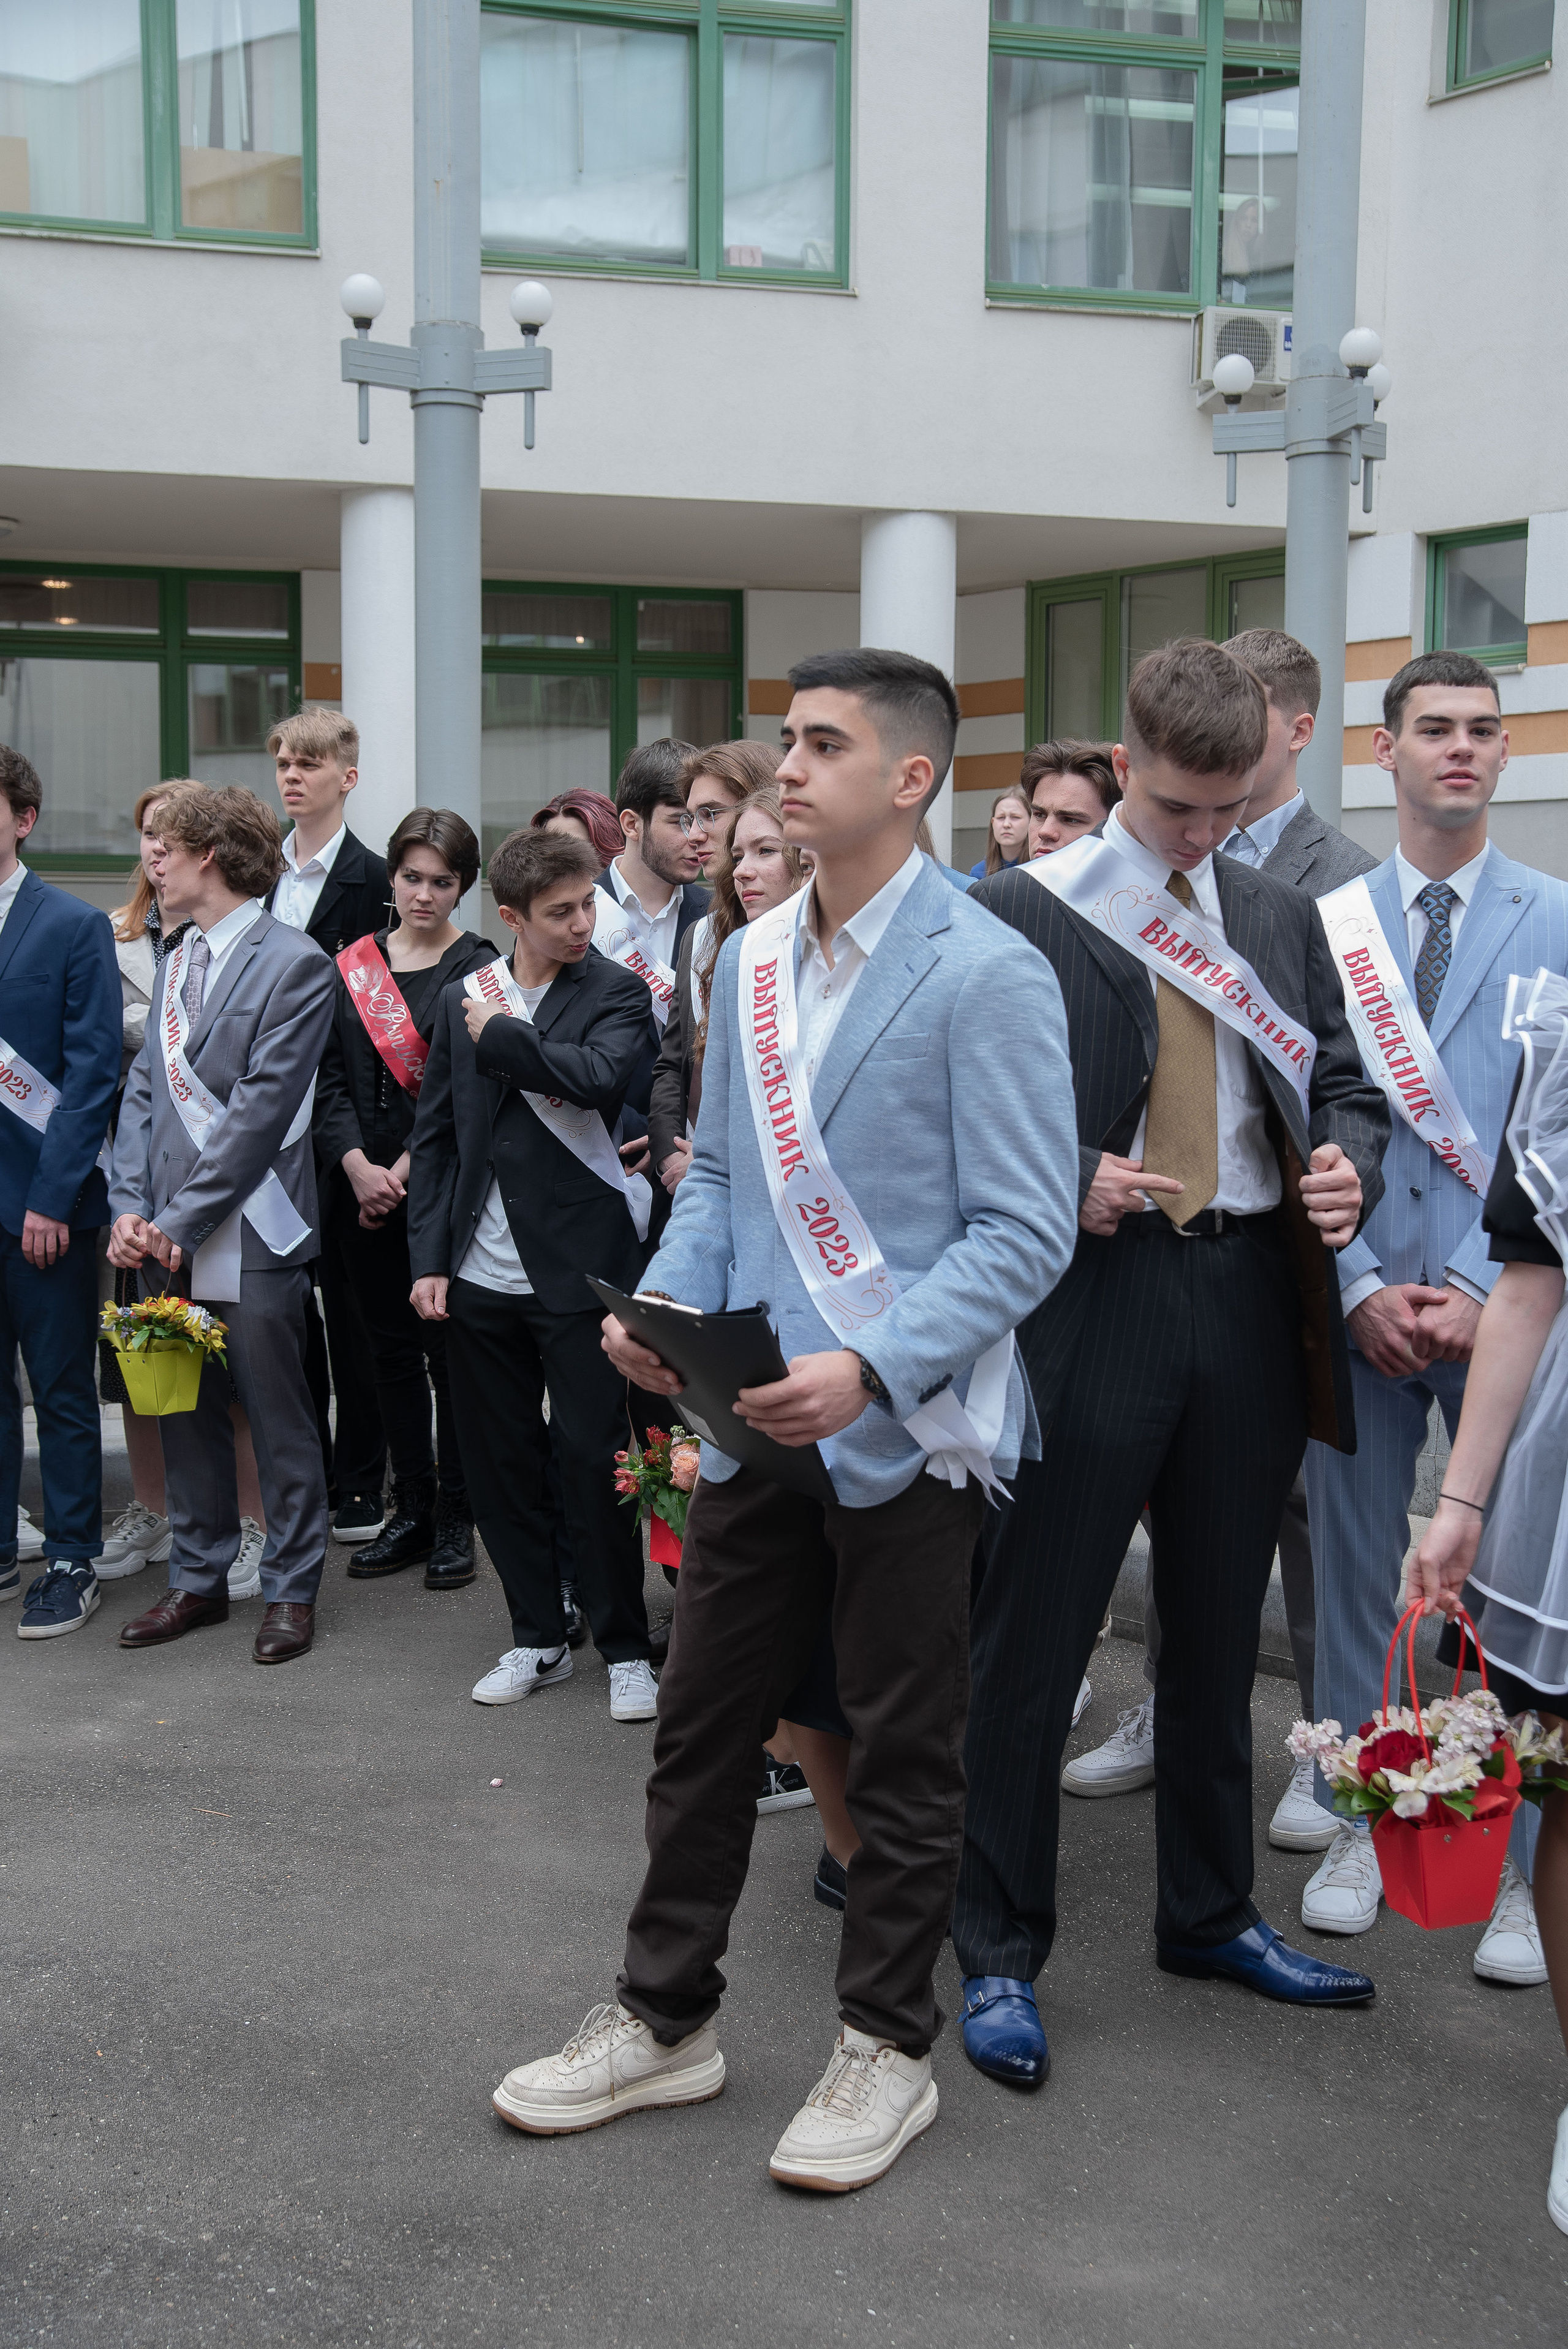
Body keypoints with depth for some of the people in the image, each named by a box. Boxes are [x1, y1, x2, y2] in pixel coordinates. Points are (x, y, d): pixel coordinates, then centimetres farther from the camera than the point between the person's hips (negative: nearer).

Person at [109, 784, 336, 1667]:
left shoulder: (294, 963, -9)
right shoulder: (177, 962, 15)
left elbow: (260, 1108, -15)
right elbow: (145, 1088, 12)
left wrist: (180, 1220, -16)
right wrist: (130, 1207, -3)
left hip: (250, 1237, -7)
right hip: (166, 1236, 7)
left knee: (280, 1421, 4)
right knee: (186, 1415, 14)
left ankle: (293, 1589, 16)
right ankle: (200, 1578, 27)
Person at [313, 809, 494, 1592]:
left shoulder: (479, 969, -3)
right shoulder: (352, 965, 10)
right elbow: (328, 1076, 5)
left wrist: (407, 1168, -14)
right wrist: (356, 1163, -9)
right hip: (363, 1189, 4)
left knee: (449, 1350, 1)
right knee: (391, 1350, 11)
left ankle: (455, 1519, 11)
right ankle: (411, 1508, 22)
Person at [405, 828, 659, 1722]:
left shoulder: (618, 992, -2)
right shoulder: (462, 998, 9)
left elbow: (600, 1077, -23)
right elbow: (435, 1135, 11)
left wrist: (500, 1034, -12)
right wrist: (431, 1258, 5)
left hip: (579, 1271, -4)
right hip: (481, 1277, 4)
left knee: (594, 1462, -1)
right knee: (500, 1463, 10)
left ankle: (628, 1648, 15)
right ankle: (539, 1639, 25)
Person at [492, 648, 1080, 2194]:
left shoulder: (984, 975, -12)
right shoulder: (748, 962, 8)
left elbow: (1025, 1229, -15)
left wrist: (869, 1365, -25)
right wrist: (665, 1303, -3)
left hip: (902, 1429, -6)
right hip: (751, 1418, 6)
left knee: (902, 1758, 9)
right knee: (699, 1729, 14)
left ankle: (883, 2048, 27)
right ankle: (663, 2020, 31)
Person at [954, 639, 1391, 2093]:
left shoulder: (1280, 919, 13)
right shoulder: (1020, 911, -4)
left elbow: (1345, 1089, 14)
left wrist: (1347, 1163, -7)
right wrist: (1068, 1187, -19)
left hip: (1252, 1301, 5)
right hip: (1093, 1293, -5)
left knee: (1217, 1633, 17)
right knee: (1033, 1640, 0)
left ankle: (1210, 1915, 34)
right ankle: (1000, 1957, 15)